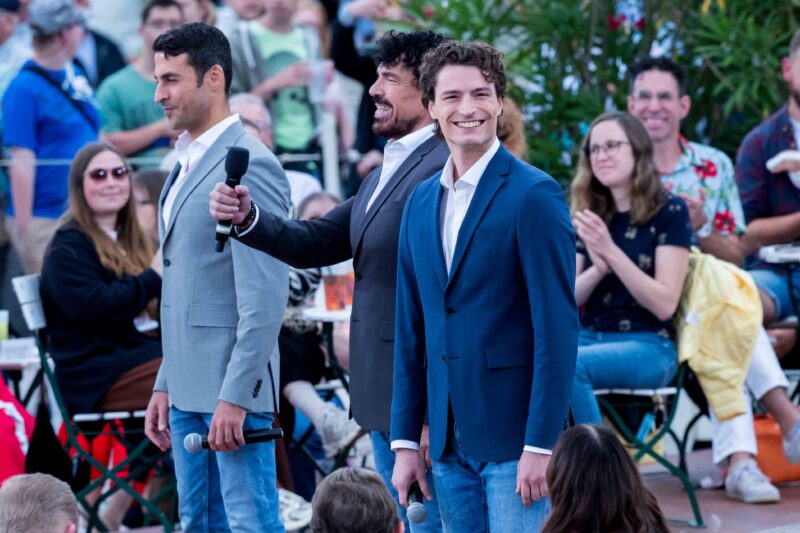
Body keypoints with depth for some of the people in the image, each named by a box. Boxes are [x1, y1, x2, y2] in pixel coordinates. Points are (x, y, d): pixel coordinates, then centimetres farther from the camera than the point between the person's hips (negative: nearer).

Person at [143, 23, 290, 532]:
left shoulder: (250, 165, -14)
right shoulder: (186, 165, 16)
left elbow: (265, 296, -19)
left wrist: (236, 396, -21)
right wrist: (165, 386, 18)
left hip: (232, 389, -10)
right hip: (189, 389, 10)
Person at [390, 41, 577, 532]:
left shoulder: (534, 195, -8)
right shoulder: (422, 202, 13)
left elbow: (558, 328, -12)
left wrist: (541, 445, -16)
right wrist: (406, 442, 11)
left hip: (515, 439, -6)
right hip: (451, 444, 6)